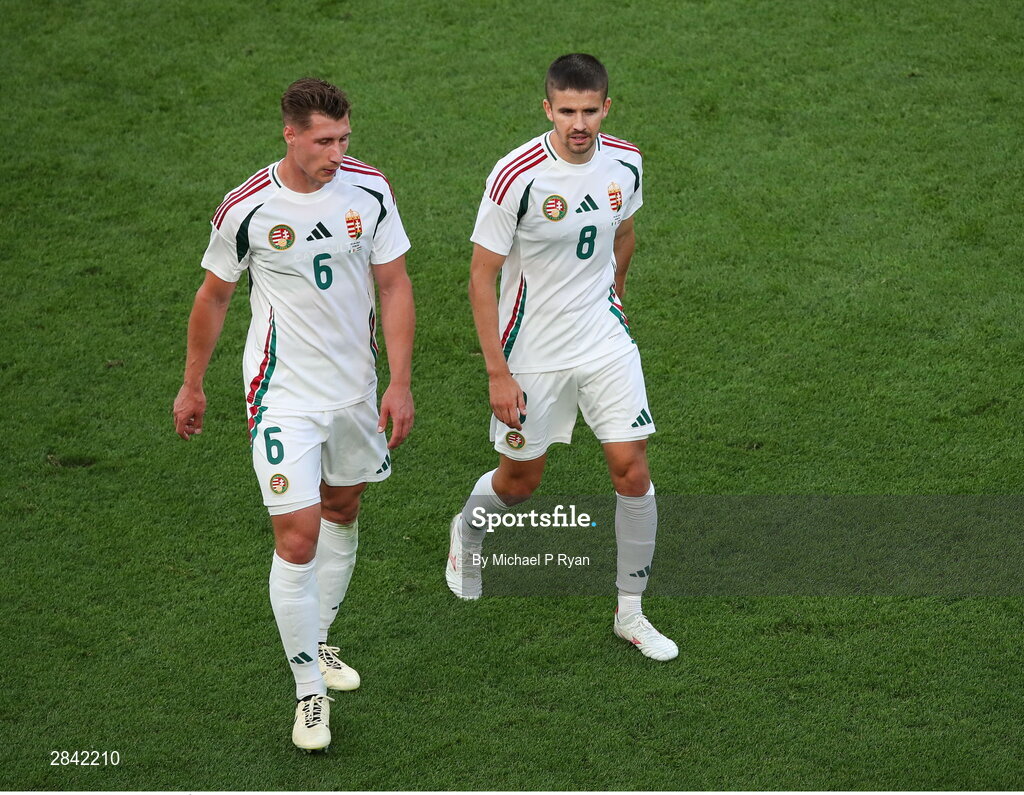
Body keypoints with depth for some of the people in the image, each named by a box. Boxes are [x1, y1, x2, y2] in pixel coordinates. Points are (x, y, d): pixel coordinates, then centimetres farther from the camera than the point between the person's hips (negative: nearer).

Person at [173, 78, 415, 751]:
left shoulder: (370, 190, -8)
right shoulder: (247, 208, -14)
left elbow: (394, 287, -2)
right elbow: (214, 296, 1)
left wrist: (400, 385, -7)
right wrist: (192, 386, 9)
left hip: (355, 385, 4)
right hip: (284, 392, -4)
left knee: (342, 512, 19)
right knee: (298, 539, -11)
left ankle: (317, 642, 41)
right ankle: (310, 691, 2)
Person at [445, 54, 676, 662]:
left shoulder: (625, 164, -5)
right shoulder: (517, 176, -20)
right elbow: (482, 277, -15)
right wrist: (497, 372, -16)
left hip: (607, 343, 4)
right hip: (533, 354, -3)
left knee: (632, 471, -4)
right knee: (520, 480, 10)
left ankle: (631, 613, 12)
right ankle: (467, 531, 46)